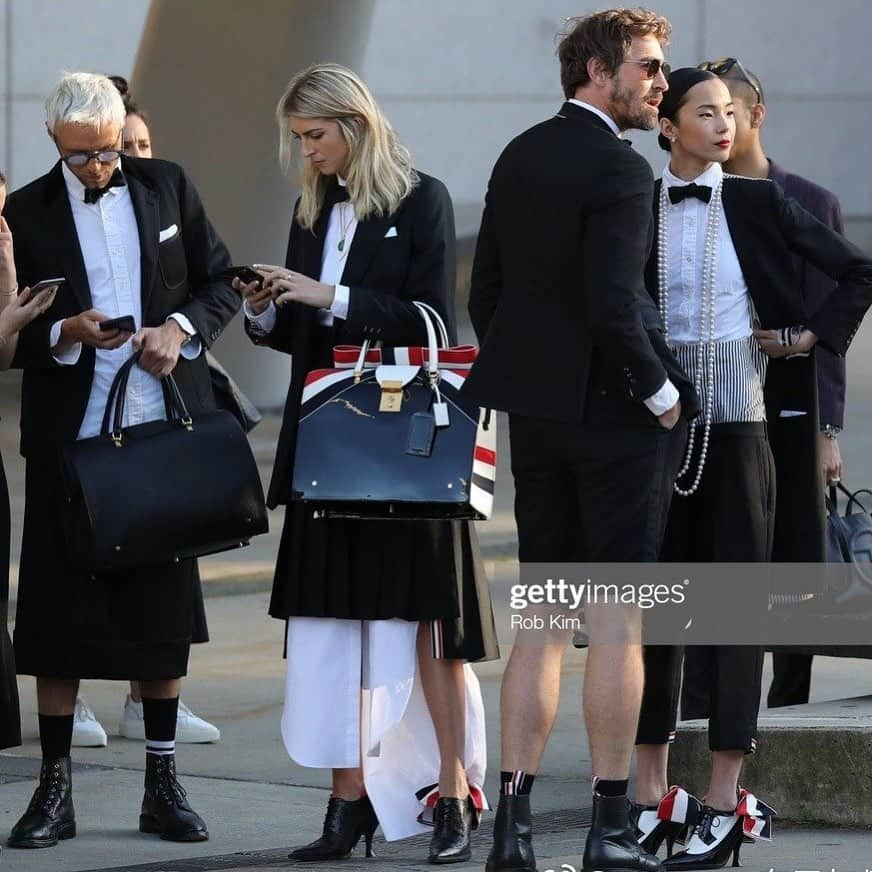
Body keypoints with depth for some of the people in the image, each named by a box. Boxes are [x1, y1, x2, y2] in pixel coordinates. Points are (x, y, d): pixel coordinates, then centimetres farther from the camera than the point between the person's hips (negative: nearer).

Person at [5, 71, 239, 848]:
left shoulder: (167, 186, 5)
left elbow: (222, 282, 10)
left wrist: (183, 328, -8)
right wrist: (64, 336, -19)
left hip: (165, 429, 2)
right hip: (70, 437, -2)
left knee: (163, 607, 7)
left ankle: (162, 785, 16)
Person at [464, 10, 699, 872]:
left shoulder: (517, 157, 9)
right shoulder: (618, 169, -16)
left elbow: (486, 292, 12)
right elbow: (612, 308, -23)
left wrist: (524, 382, 17)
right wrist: (660, 391, -10)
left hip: (536, 410, 7)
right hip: (616, 413, -7)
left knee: (540, 620, 10)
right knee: (616, 622, -1)